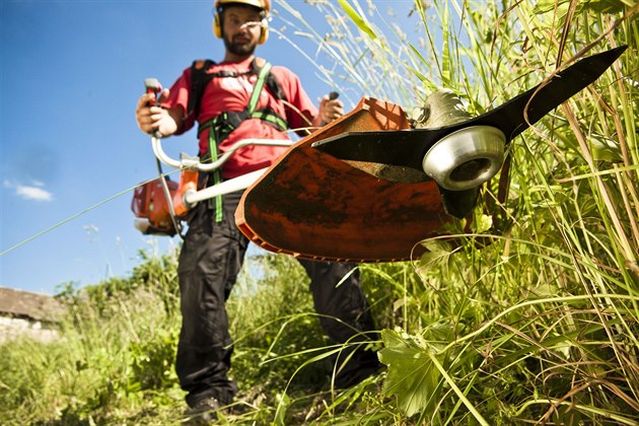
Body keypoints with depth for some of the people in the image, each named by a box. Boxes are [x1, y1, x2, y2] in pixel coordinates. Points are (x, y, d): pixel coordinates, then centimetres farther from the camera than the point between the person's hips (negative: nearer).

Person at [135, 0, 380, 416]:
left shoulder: (283, 78, 34)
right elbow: (175, 116, 13)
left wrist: (325, 118, -2)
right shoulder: (199, 75, 30)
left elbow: (311, 126, 23)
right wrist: (155, 120, -12)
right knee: (202, 272, -18)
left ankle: (360, 363, -12)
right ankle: (208, 388, -10)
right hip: (225, 185, -1)